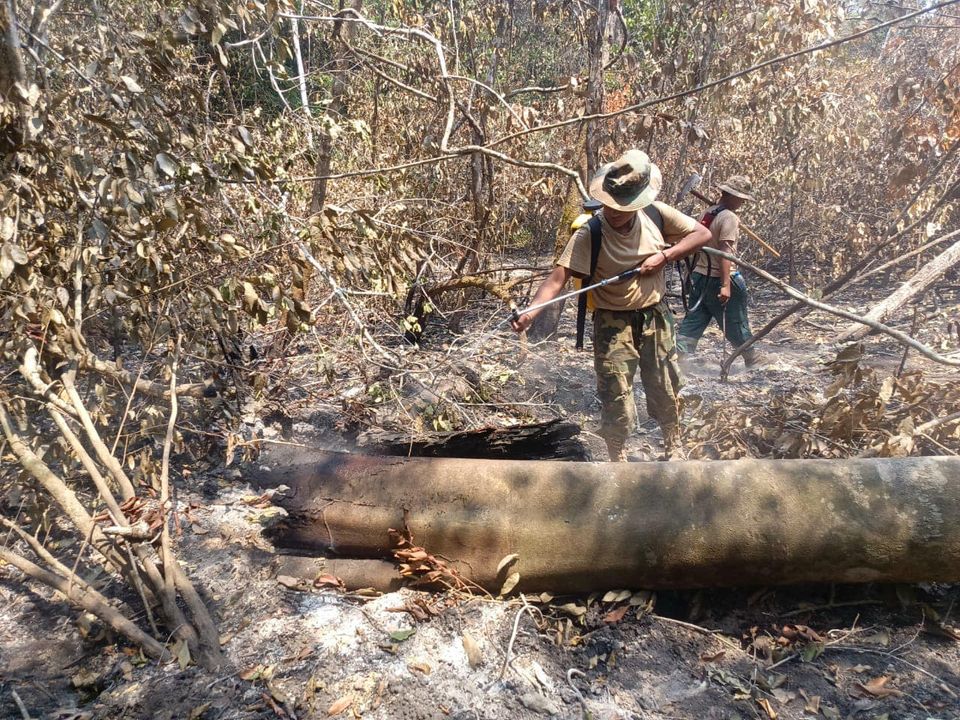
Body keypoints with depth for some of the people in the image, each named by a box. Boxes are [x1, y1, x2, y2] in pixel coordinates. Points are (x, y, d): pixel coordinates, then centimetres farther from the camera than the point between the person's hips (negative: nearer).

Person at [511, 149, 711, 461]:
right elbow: (558, 278, -28)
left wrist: (664, 255, -15)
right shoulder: (589, 234, -20)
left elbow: (702, 233, 0)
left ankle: (674, 448, 41)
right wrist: (530, 312, -44)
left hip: (656, 318, 4)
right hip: (614, 324, -3)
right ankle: (617, 460, 21)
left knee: (667, 391, 16)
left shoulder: (656, 215, -9)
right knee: (616, 401, -2)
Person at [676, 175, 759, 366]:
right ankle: (752, 359, 27)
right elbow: (725, 252, -21)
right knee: (736, 324, 10)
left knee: (692, 323, 6)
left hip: (699, 276, 7)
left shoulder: (707, 213, 10)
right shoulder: (729, 218, -15)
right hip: (719, 279, -7)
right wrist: (726, 285, -24)